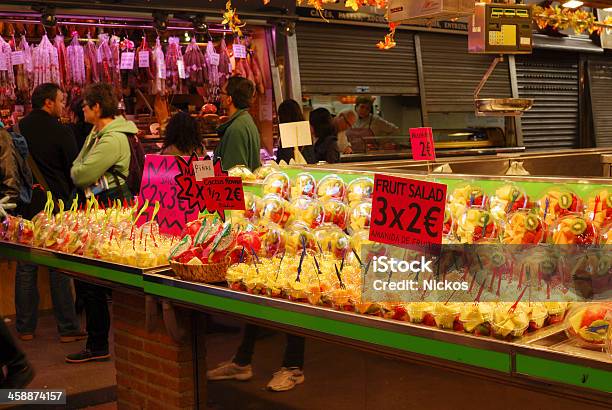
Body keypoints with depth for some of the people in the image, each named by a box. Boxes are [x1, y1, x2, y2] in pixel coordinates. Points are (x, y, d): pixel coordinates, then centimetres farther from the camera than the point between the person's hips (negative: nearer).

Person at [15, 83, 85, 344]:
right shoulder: (61, 133, -11)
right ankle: (68, 328, 8)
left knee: (25, 268, 10)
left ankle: (25, 328, 17)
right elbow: (74, 171, -5)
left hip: (25, 206, 4)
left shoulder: (17, 130, 2)